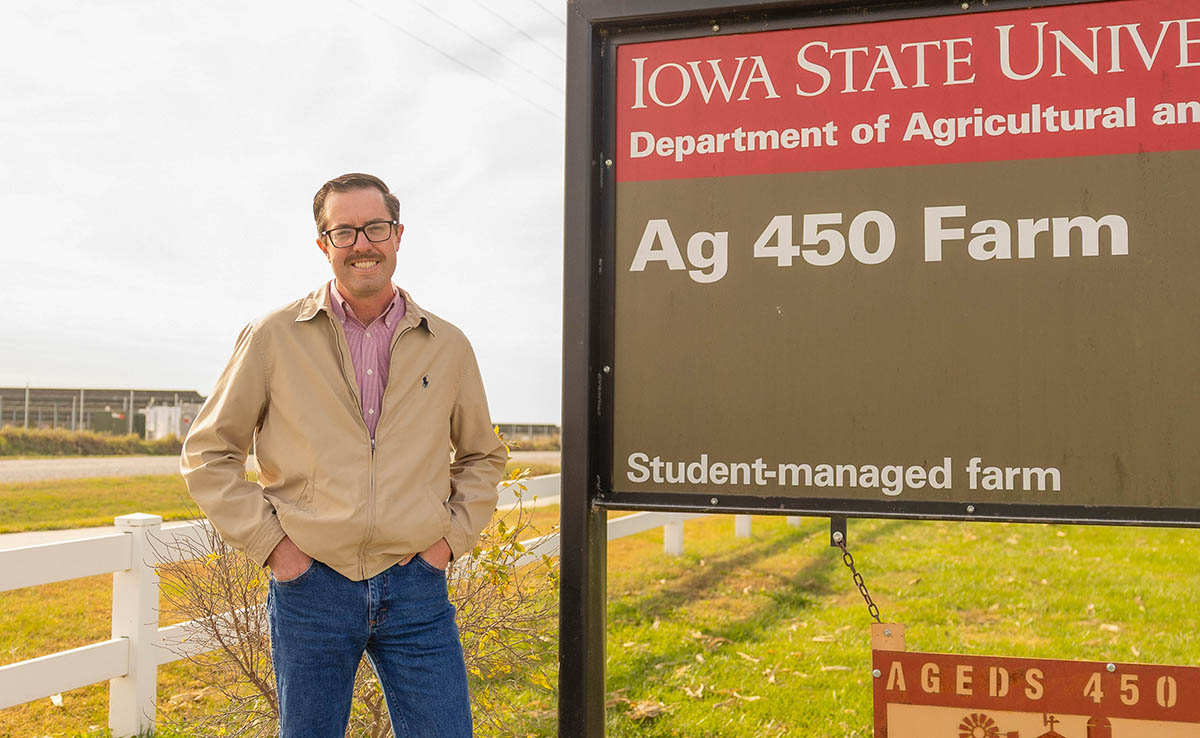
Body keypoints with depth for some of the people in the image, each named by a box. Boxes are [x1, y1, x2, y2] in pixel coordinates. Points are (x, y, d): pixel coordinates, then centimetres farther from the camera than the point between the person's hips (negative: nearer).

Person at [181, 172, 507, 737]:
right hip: (311, 586, -1)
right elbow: (208, 453, 5)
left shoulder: (447, 346, 6)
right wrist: (268, 542, -3)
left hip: (416, 588, 1)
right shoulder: (274, 337, 0)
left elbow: (483, 454, 19)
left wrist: (453, 536, 7)